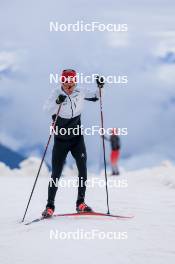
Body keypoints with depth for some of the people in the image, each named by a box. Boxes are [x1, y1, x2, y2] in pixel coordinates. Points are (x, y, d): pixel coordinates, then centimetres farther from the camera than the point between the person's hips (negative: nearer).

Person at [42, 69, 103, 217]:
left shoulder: (80, 93, -4)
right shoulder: (56, 94, -14)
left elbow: (94, 96, 15)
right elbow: (47, 109, -30)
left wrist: (100, 88, -5)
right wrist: (57, 103, -49)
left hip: (77, 138, 3)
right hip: (61, 139, -2)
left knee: (83, 168, -10)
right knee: (56, 173, -1)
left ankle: (80, 203, -2)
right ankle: (50, 206, 9)